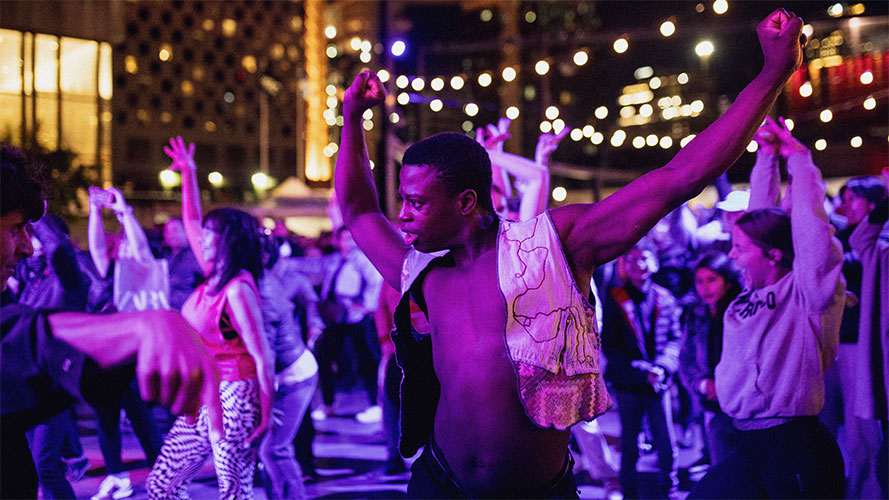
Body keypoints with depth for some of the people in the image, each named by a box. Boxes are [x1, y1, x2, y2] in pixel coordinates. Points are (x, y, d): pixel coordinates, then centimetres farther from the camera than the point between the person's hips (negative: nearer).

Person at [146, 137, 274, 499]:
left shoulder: (238, 290, -17)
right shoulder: (214, 278, 8)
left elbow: (263, 357, -19)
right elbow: (191, 222, 22)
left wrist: (266, 417, -20)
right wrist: (189, 172, 24)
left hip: (233, 398, -9)